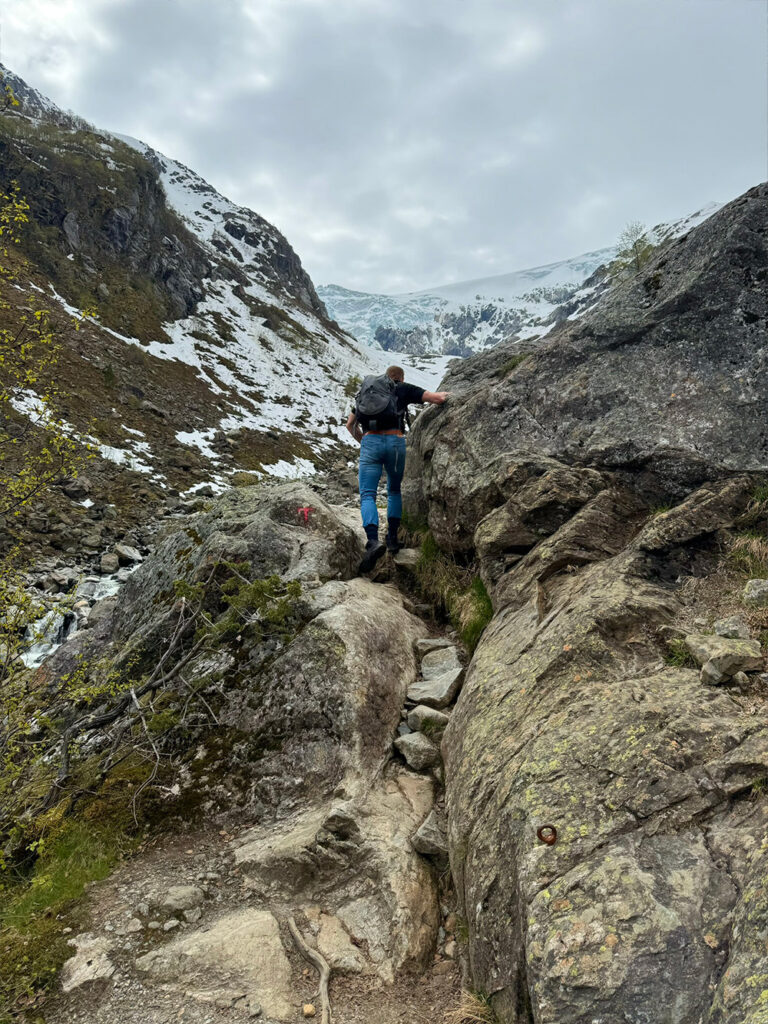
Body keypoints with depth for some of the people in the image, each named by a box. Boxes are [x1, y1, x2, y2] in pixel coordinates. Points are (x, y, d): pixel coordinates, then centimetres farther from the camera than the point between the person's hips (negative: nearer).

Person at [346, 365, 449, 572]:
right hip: (395, 441, -1)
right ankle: (392, 538, 15)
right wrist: (441, 395, 33)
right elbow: (438, 398, 8)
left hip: (370, 441, 1)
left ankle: (373, 541, -27)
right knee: (394, 490, 21)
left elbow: (350, 425, 32)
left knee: (367, 495, -5)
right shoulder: (404, 389, 17)